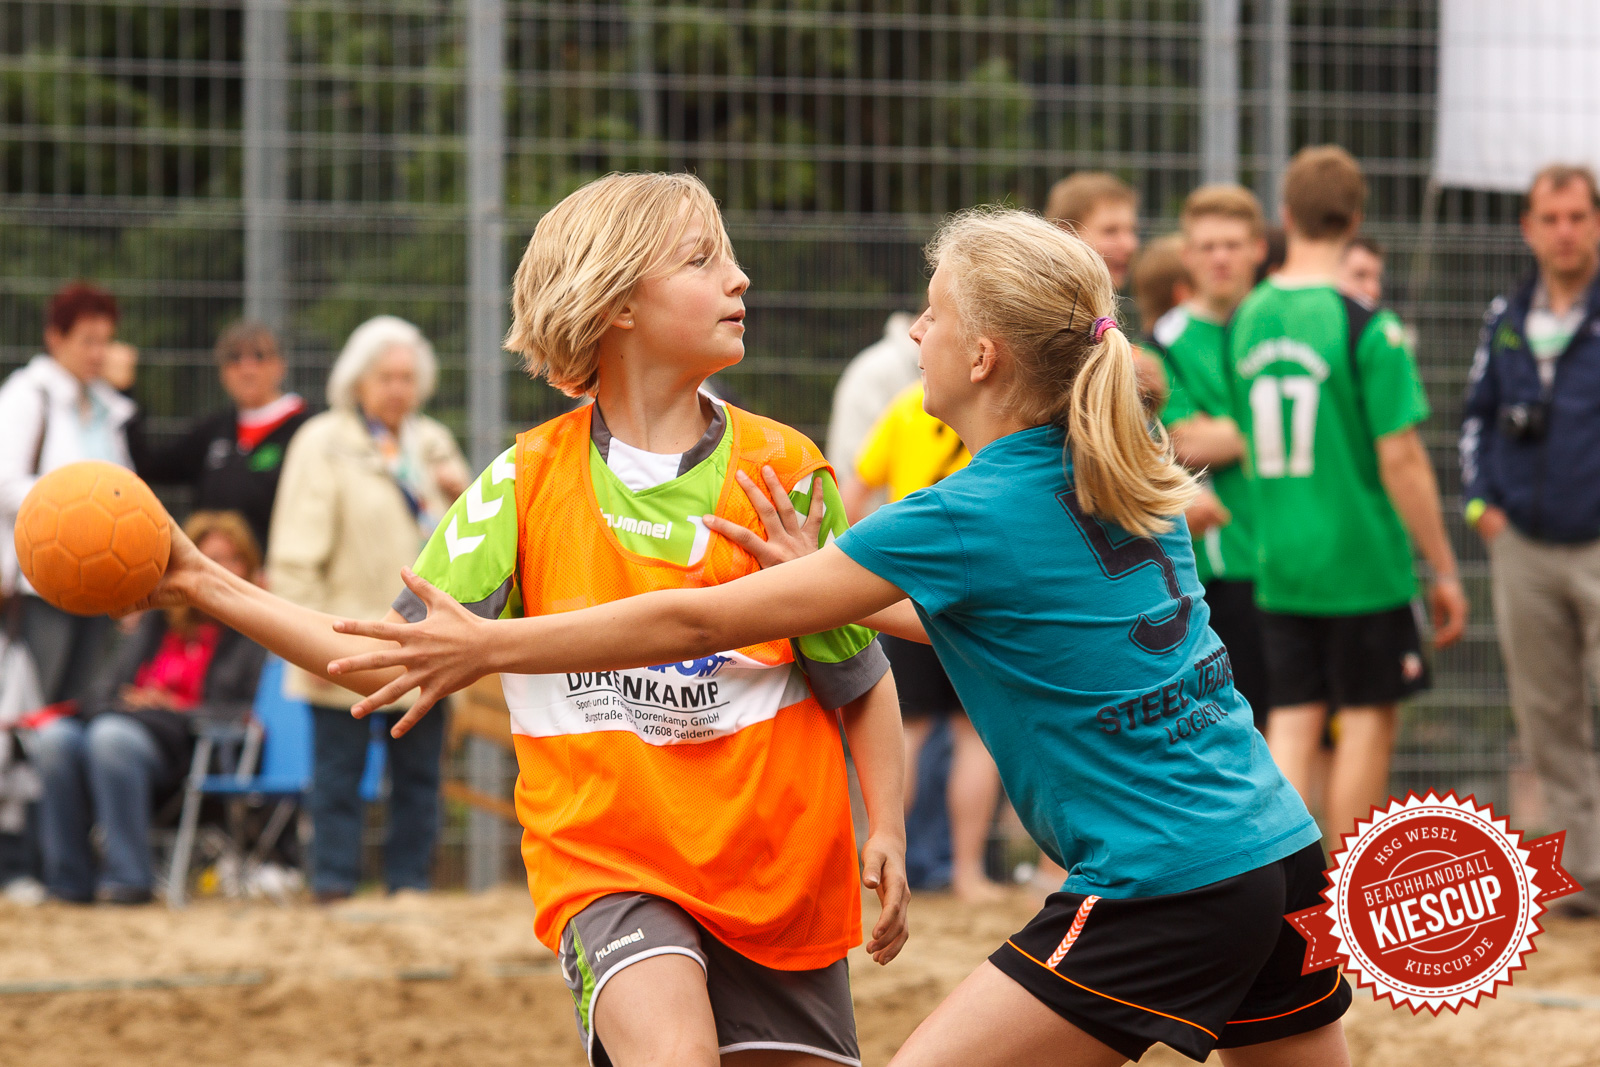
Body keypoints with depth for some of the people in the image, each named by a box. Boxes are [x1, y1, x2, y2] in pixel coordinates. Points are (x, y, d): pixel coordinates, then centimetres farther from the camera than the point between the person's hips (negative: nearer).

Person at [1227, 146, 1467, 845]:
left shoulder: (1245, 322, 4)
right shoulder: (1365, 327, -13)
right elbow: (1400, 458, -14)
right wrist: (1444, 569, -7)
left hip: (1277, 568, 5)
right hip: (1364, 563, -5)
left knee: (1290, 726, 6)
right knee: (1367, 721, 5)